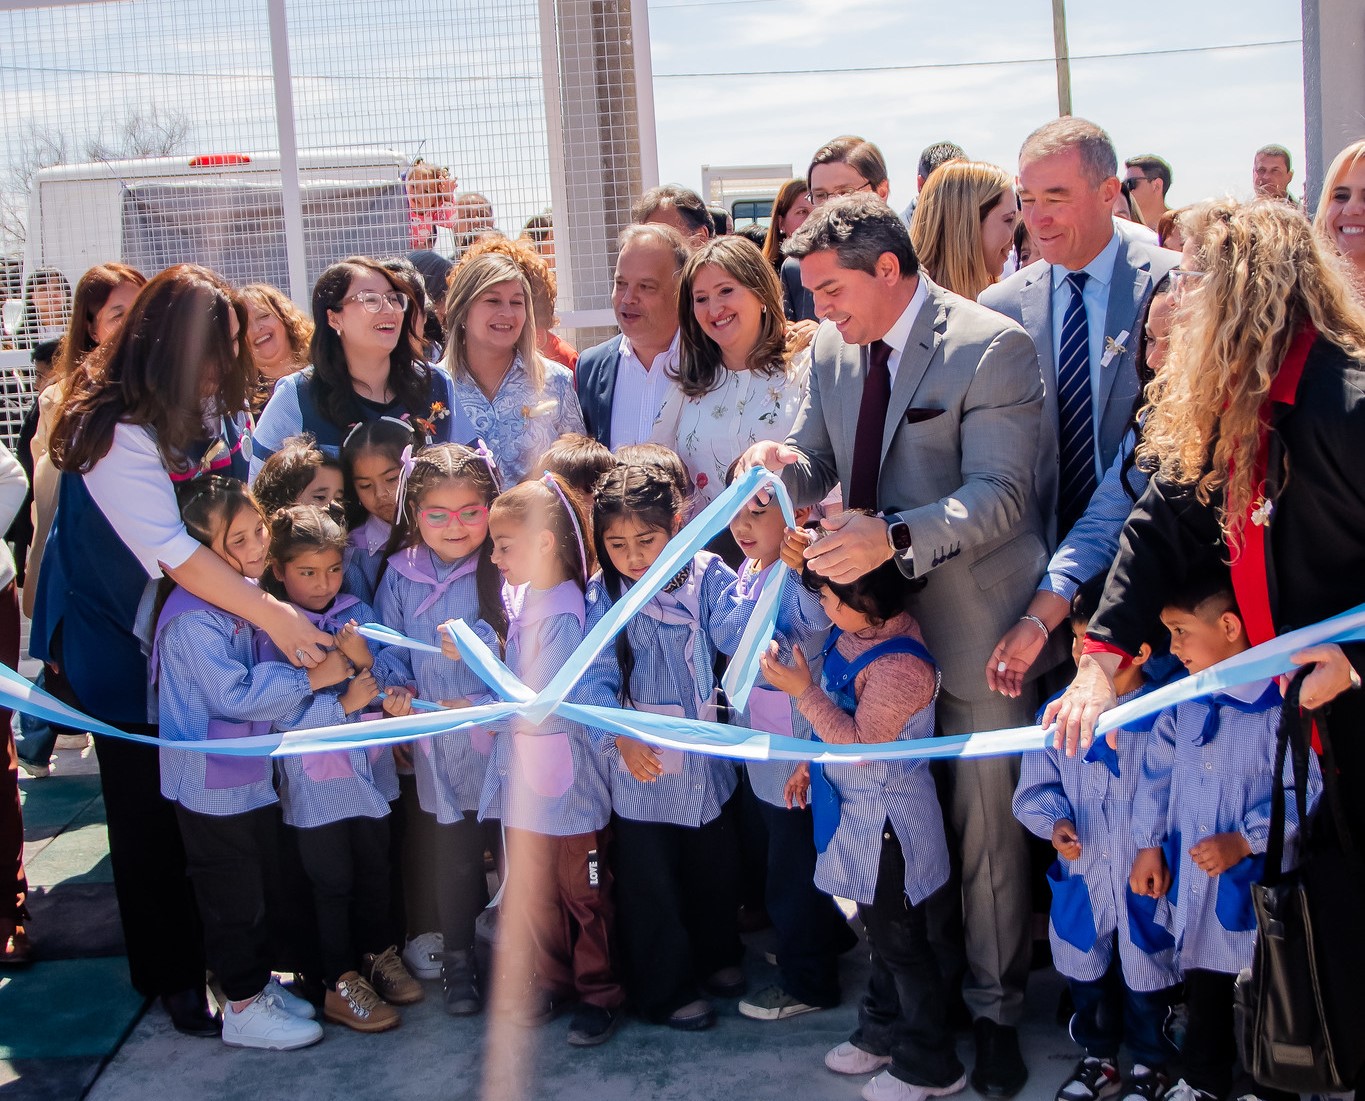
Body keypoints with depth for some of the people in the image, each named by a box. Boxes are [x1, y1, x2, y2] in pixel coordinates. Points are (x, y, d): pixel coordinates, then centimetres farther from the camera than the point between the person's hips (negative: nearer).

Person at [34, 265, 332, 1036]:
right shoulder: (114, 429, -24)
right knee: (150, 806, 6)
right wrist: (272, 615, -33)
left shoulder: (216, 406, -3)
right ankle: (172, 976, 21)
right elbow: (170, 550, -30)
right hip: (120, 640, -6)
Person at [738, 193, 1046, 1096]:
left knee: (985, 824, 4)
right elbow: (820, 466, 16)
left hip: (972, 623, -6)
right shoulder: (835, 351, 8)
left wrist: (897, 537, -36)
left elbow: (999, 494, -21)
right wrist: (789, 464, -9)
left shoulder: (991, 347, -14)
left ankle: (995, 1010, 22)